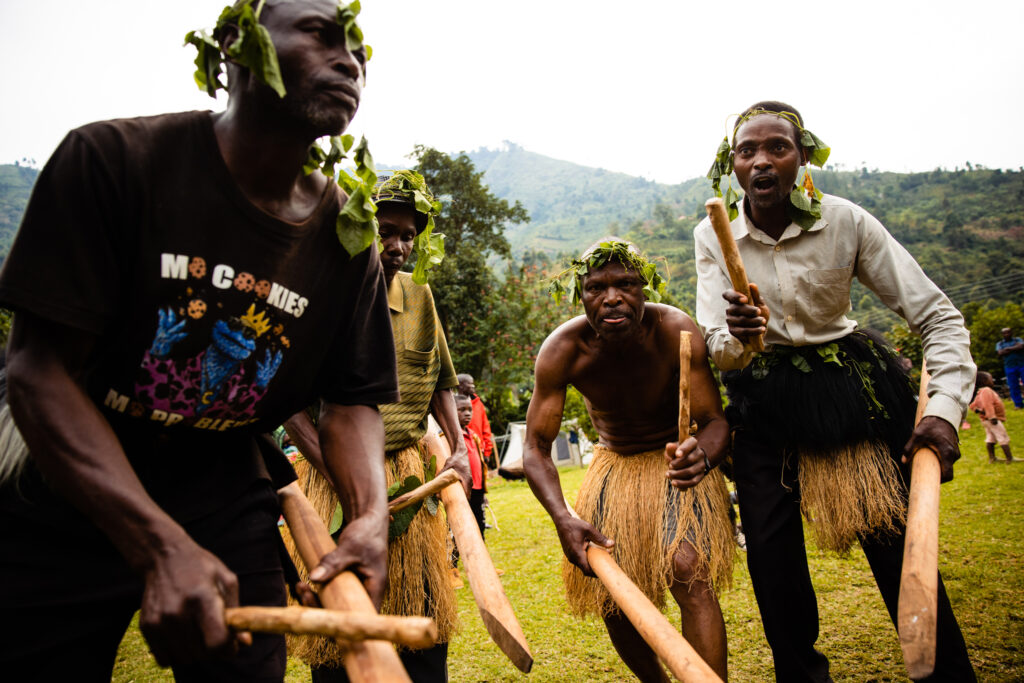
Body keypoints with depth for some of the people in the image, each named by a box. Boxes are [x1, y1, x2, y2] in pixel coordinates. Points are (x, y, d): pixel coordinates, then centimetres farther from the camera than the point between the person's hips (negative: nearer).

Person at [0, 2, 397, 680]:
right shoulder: (113, 158, -16)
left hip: (229, 509, 3)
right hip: (66, 506, -2)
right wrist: (161, 546, -30)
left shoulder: (346, 238, -7)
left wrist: (370, 515, -24)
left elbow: (352, 400, -4)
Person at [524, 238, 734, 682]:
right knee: (612, 603, 5)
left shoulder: (675, 332, -27)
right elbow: (536, 449, -21)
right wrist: (563, 519, -39)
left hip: (676, 461, -2)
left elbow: (715, 421, -24)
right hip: (615, 465, 2)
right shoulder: (561, 350, -24)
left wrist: (702, 456, -49)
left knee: (688, 571, -26)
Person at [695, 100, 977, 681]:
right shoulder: (713, 236, -9)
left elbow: (940, 317, -9)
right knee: (772, 562, 0)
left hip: (850, 390, 0)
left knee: (898, 546, -1)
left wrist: (946, 407, -22)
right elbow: (716, 351, -9)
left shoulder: (846, 221, -13)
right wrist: (738, 337, -33)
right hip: (765, 404, 1)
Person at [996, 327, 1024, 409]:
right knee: (1013, 387, 0)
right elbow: (1000, 353, -6)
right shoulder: (999, 343, 12)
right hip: (1010, 367, 1)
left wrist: (1008, 349, -7)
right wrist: (1015, 348, -4)